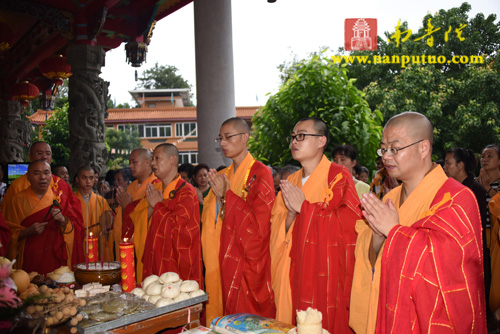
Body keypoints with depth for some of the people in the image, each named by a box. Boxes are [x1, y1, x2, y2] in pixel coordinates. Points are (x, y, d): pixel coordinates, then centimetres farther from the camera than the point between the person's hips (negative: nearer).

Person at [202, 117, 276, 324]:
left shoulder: (260, 173, -9)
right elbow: (208, 220, 15)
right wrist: (217, 196, -4)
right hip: (225, 261, 6)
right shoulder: (223, 176, 12)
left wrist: (226, 195, -14)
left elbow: (259, 222, -18)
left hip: (250, 265, -6)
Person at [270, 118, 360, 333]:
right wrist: (291, 214, -12)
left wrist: (304, 207, -15)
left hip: (327, 275, -5)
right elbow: (276, 229, 9)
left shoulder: (338, 176, -7)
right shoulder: (291, 181, 12)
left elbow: (350, 222, -19)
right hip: (296, 274, 5)